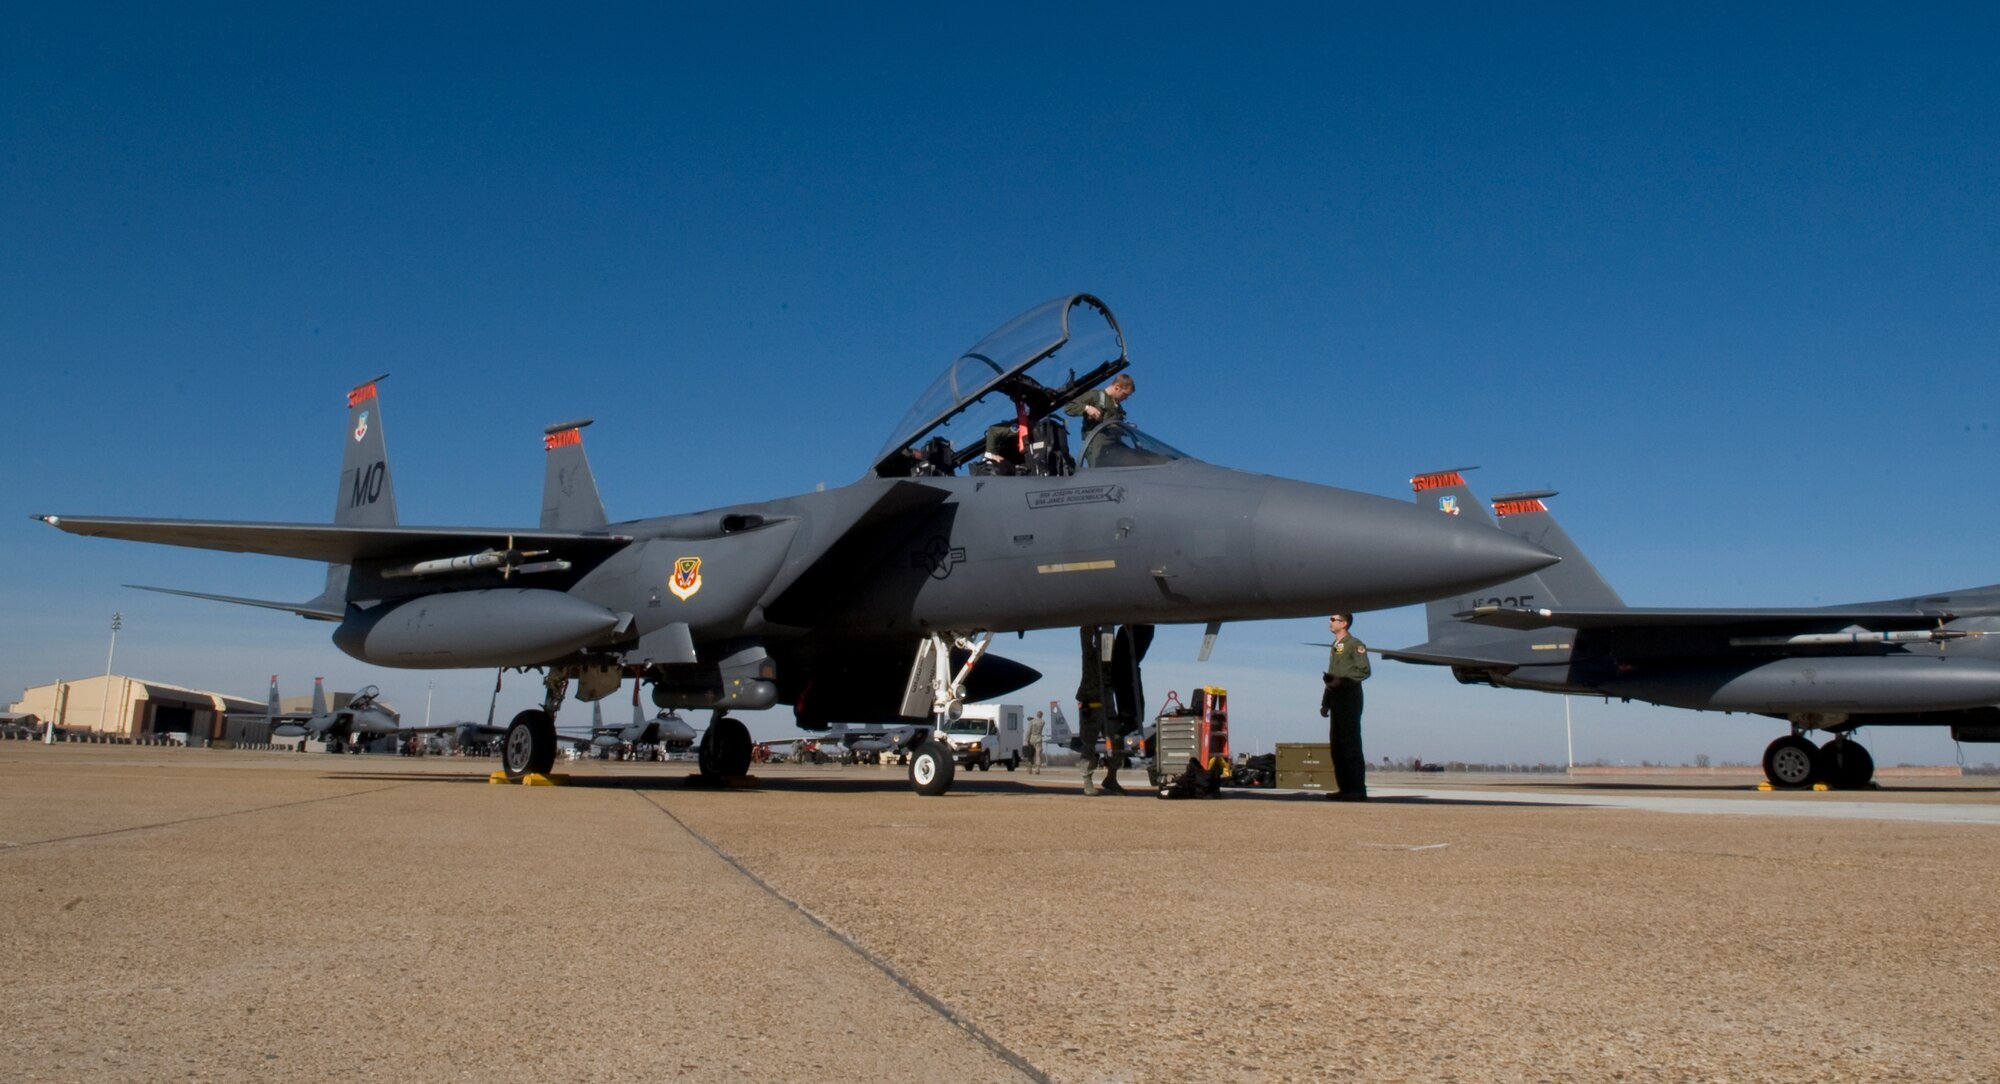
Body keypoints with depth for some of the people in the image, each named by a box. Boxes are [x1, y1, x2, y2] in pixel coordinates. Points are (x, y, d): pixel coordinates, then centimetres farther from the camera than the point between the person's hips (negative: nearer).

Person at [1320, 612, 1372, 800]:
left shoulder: (1354, 644, -5)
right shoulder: (1334, 646, 21)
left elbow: (1364, 670, -14)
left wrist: (1342, 680, -20)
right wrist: (1325, 702, 19)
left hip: (1350, 697, -9)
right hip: (1336, 698, 9)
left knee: (1351, 743, -11)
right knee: (1336, 743, 7)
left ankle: (1358, 790, -10)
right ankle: (1345, 788, 11)